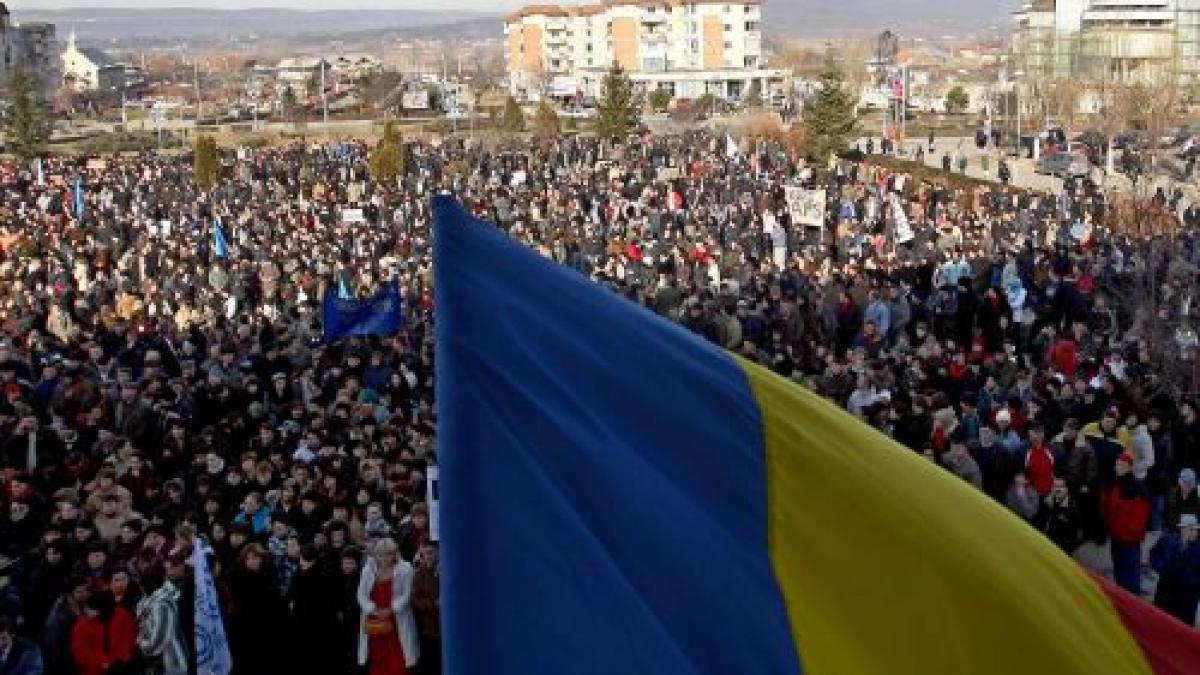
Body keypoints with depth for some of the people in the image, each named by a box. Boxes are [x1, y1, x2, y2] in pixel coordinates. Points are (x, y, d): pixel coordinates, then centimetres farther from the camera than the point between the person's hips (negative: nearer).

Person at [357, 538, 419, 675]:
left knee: (398, 663, -4)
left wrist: (390, 610, -19)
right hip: (374, 622, 3)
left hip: (397, 623, -3)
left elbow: (406, 595, -8)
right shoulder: (368, 570, 7)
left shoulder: (405, 569, -4)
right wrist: (373, 610, -14)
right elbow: (361, 595, 1)